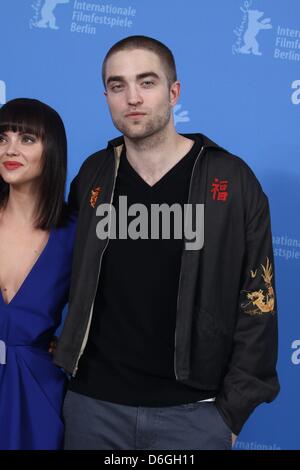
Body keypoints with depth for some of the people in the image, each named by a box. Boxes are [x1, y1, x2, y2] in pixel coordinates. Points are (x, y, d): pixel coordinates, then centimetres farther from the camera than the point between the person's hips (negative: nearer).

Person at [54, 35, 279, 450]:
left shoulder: (231, 179, -7)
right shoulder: (93, 175, 2)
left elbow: (257, 302, -5)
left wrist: (231, 409, -6)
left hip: (193, 409, -2)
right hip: (94, 401, 3)